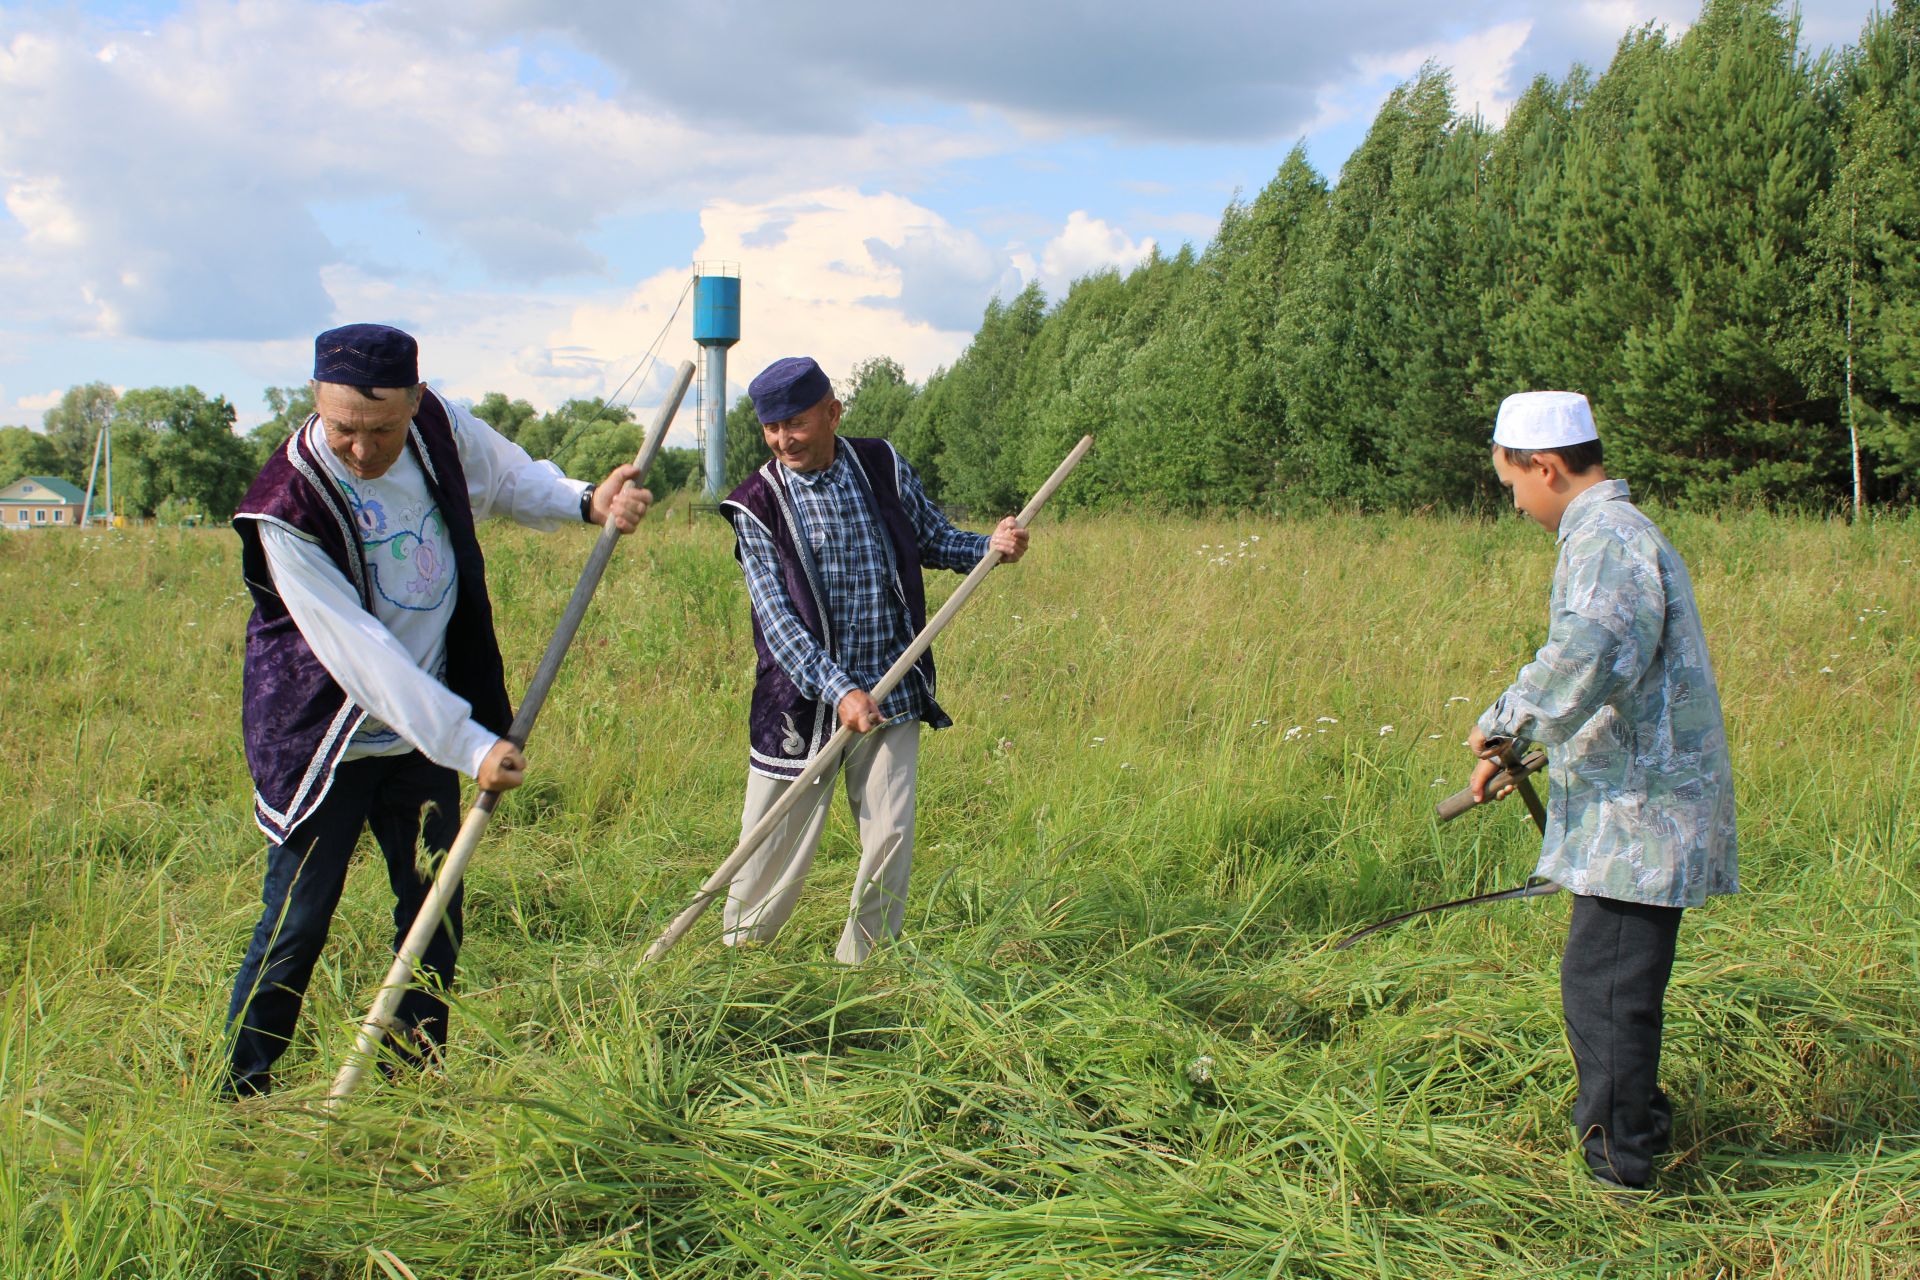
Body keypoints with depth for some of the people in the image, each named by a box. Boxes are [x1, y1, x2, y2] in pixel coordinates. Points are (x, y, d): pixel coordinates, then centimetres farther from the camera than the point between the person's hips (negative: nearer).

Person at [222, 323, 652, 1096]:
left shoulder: (441, 428, -10)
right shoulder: (289, 506, -25)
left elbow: (512, 478, 12)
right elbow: (358, 652, -28)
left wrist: (587, 503, -9)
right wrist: (468, 745, -31)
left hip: (425, 728, 6)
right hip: (321, 738, -5)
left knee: (434, 912, 12)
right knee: (295, 925, -2)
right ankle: (239, 1095, 13)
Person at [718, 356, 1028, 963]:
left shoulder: (883, 466, 1)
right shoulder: (757, 504, -7)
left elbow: (934, 539, 14)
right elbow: (778, 620, -13)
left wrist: (989, 546, -7)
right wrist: (840, 692, -23)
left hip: (892, 691, 2)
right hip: (805, 698, -2)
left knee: (890, 835, 1)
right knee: (776, 842, 3)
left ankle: (860, 966, 18)